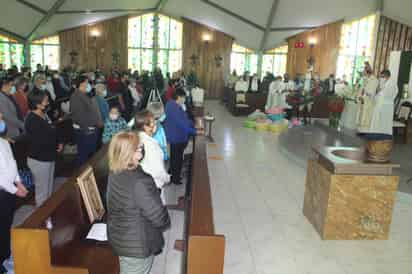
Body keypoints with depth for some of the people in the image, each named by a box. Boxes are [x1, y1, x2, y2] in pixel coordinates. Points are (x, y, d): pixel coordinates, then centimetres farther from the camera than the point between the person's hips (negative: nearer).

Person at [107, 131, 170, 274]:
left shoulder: (114, 173, -8)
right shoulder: (139, 182, -35)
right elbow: (158, 216, -26)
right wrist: (165, 223, -4)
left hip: (119, 238, 7)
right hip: (138, 245, -7)